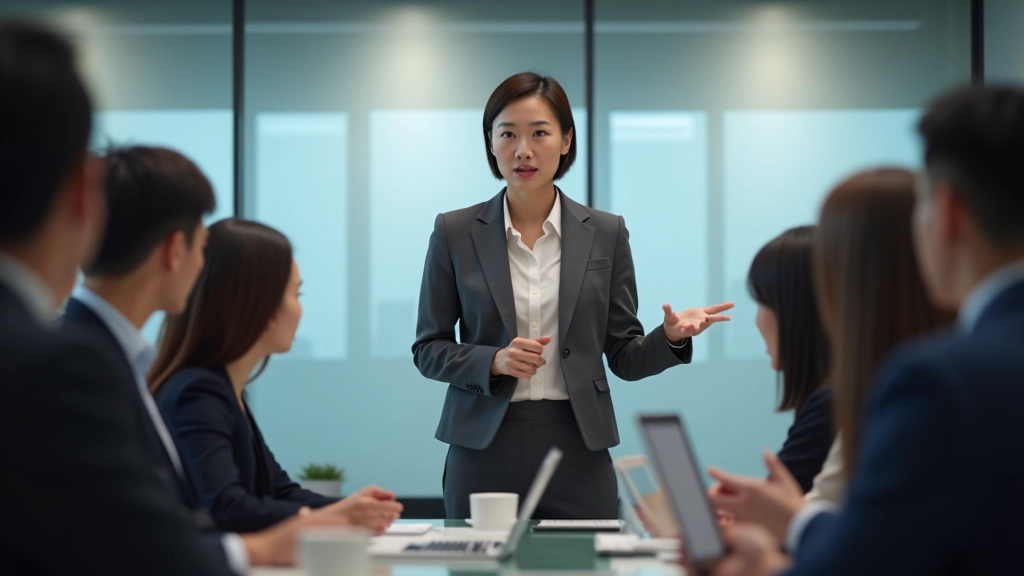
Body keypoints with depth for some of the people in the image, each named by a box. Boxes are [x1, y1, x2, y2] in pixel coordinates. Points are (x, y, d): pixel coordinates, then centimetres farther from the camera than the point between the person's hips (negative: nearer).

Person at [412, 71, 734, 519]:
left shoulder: (605, 233, 5)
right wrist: (495, 361, -12)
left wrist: (671, 336, -13)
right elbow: (428, 350, 5)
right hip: (485, 449, -1)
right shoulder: (455, 232, 2)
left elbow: (624, 357, 6)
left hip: (576, 449, 1)